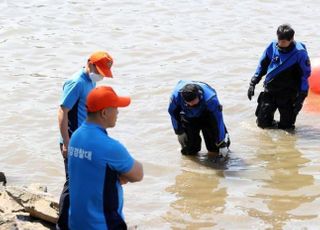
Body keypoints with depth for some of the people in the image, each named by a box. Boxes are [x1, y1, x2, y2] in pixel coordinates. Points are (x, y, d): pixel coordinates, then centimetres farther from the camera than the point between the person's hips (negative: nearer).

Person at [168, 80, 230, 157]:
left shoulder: (210, 98, -39)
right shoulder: (176, 95, -34)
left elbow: (218, 120, -31)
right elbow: (172, 112, -12)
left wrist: (222, 144, -27)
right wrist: (179, 130, -5)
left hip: (206, 116, -1)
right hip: (188, 118, 1)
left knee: (214, 148, -4)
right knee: (189, 151, -4)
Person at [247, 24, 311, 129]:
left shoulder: (299, 53, -16)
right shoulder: (273, 46, -4)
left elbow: (305, 74, -9)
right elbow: (262, 65, 9)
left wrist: (301, 97, -12)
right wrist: (253, 84, 6)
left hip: (288, 95, -3)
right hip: (269, 91, 4)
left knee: (286, 127, 2)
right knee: (262, 122, 5)